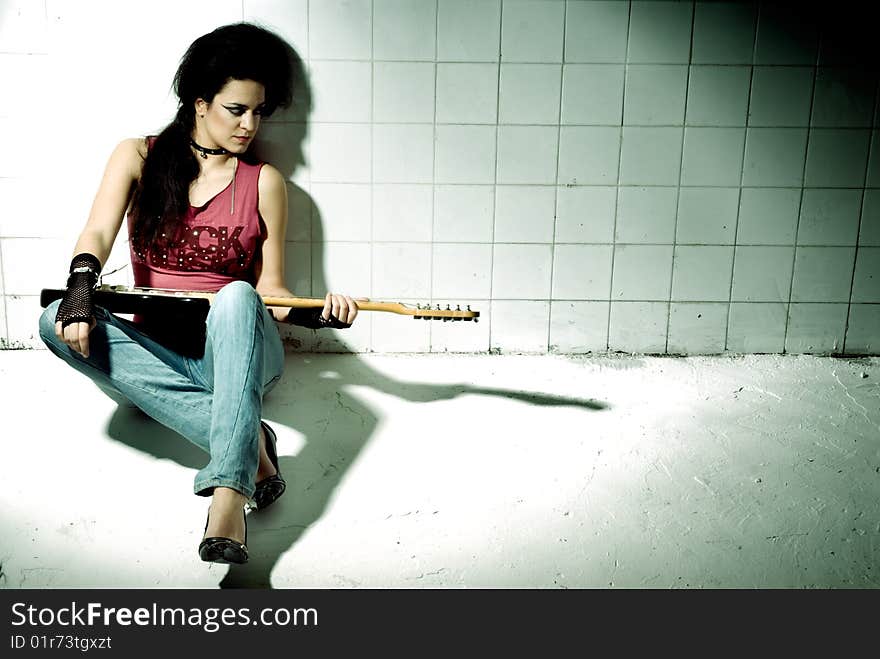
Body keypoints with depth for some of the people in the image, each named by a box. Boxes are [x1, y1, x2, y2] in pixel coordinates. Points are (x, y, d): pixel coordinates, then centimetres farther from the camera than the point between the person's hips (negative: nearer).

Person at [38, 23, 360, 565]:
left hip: (238, 351, -1)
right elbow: (99, 233, -11)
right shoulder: (138, 158, 6)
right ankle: (248, 443, -32)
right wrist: (81, 290, -32)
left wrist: (319, 313, -16)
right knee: (58, 323, -27)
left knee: (236, 295, -36)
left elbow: (269, 287, 4)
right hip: (156, 354, 2)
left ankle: (229, 496, -50)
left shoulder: (264, 182, 5)